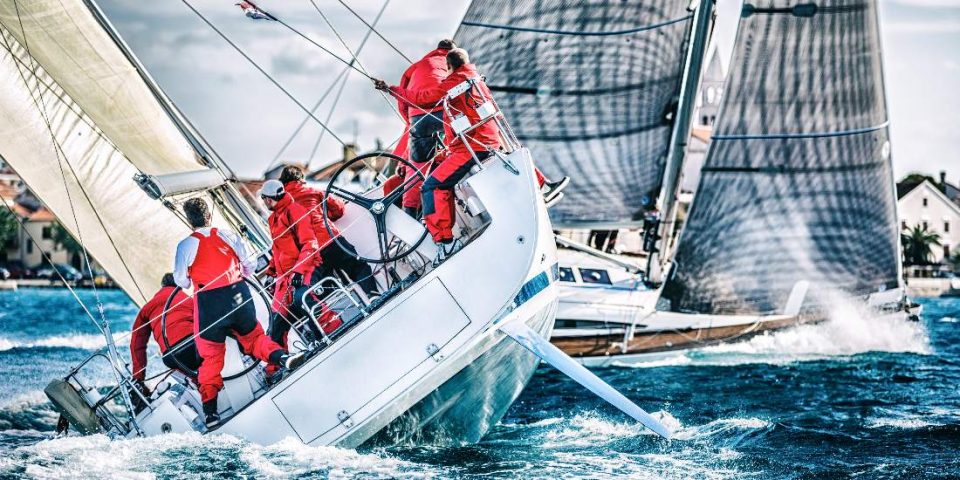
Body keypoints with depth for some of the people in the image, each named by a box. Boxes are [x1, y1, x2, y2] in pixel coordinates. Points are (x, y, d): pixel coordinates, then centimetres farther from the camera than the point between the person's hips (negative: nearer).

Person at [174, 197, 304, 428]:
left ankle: (210, 411, 4)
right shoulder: (227, 236, 4)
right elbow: (249, 266, 10)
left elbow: (181, 281, 0)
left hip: (209, 302, -2)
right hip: (238, 294, 2)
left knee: (211, 357, 7)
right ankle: (282, 356, -9)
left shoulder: (186, 245, -5)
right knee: (253, 337, 20)